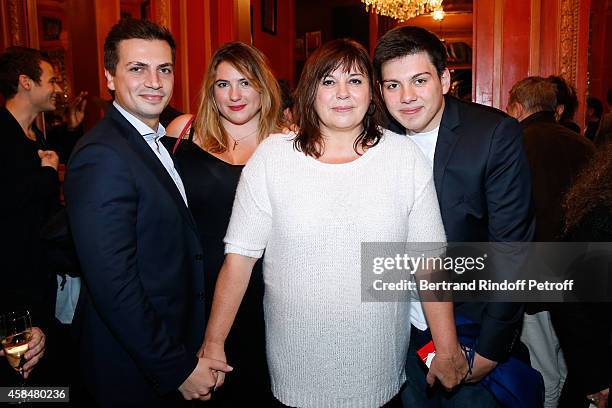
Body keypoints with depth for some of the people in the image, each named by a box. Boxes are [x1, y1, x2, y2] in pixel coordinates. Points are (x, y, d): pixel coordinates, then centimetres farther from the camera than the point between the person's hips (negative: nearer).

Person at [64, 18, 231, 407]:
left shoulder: (158, 143, 6)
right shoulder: (102, 156, -23)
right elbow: (113, 284, -26)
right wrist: (177, 369, -19)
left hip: (179, 343, 8)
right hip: (135, 373, -8)